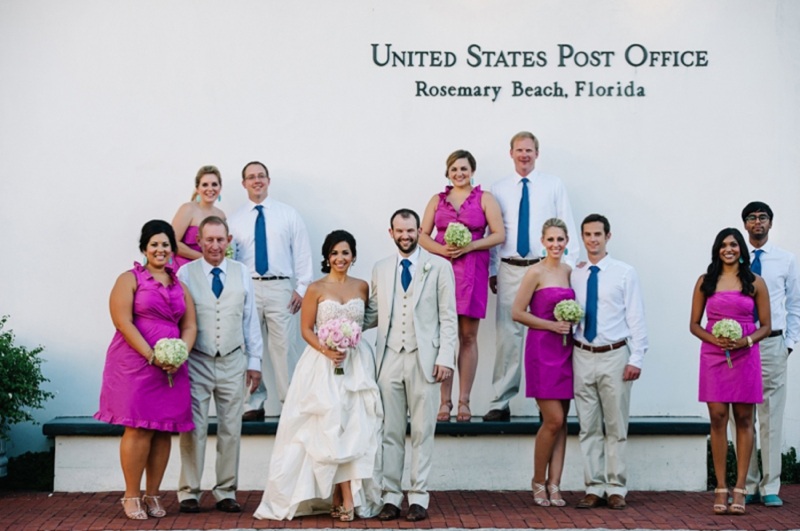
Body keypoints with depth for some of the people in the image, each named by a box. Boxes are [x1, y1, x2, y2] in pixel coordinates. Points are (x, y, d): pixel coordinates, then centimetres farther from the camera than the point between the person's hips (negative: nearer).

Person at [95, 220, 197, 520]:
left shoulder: (180, 286, 17)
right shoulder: (130, 279, 1)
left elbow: (189, 326, 12)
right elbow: (123, 321, -9)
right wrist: (152, 356, -16)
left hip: (171, 368, 5)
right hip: (135, 364, -5)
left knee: (164, 430, 4)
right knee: (139, 428, -8)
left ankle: (152, 496, 11)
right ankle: (132, 497, 1)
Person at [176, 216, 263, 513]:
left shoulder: (241, 273, 7)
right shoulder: (185, 273, 0)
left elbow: (250, 319, 10)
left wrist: (254, 361, 8)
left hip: (232, 362, 3)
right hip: (196, 362, -2)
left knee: (231, 430, 7)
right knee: (194, 429, -1)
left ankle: (226, 492, 17)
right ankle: (189, 492, 10)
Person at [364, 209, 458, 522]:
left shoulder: (439, 267, 4)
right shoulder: (380, 269, 13)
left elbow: (448, 317, 0)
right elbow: (373, 315, 17)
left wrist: (445, 357, -7)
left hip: (424, 358, -2)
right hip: (389, 358, 3)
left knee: (422, 432, 2)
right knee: (390, 432, 4)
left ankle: (419, 498, 8)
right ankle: (390, 497, 10)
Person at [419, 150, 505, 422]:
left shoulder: (485, 199, 9)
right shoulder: (437, 200, 16)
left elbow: (499, 234, 2)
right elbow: (422, 234, 11)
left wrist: (469, 246, -11)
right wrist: (440, 249, -8)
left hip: (472, 271, -1)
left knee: (468, 336, -1)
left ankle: (464, 401, 3)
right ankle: (444, 401, 0)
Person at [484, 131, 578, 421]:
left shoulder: (554, 185, 7)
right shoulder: (499, 189, 10)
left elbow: (567, 227, 5)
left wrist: (569, 265, -3)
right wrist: (491, 270, 7)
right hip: (510, 269, 1)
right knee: (508, 334, -3)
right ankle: (501, 403, 2)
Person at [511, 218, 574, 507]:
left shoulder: (570, 271, 12)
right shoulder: (536, 272, -7)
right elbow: (517, 312, -9)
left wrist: (571, 322, 2)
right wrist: (552, 325, -13)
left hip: (565, 350, 6)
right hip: (542, 350, -6)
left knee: (561, 421, 5)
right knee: (553, 420, -8)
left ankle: (554, 485, 9)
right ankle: (538, 480, 10)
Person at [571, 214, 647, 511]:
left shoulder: (625, 273, 1)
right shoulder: (574, 275, 8)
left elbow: (636, 318, -2)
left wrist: (636, 358, -8)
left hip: (614, 355, -2)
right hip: (582, 355, 3)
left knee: (616, 426, 3)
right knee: (588, 427, 6)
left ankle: (617, 489, 10)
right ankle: (594, 488, 13)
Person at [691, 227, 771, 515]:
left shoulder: (755, 283, 4)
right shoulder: (705, 282, 7)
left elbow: (765, 326, 5)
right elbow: (694, 324, 8)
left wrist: (745, 341, -13)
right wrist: (713, 339, -11)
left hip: (745, 356, 0)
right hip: (713, 356, 0)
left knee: (743, 419, 2)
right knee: (718, 418, -2)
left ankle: (740, 488, 5)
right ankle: (721, 489, 2)